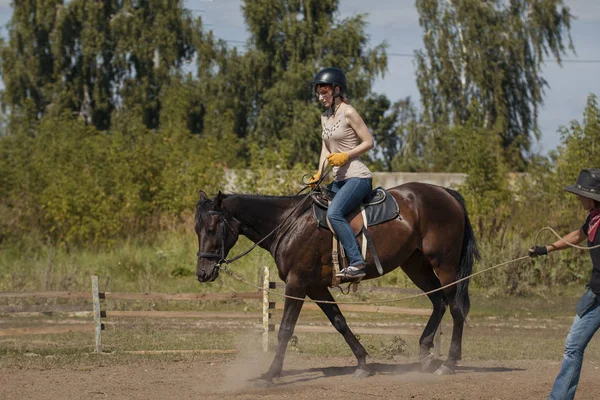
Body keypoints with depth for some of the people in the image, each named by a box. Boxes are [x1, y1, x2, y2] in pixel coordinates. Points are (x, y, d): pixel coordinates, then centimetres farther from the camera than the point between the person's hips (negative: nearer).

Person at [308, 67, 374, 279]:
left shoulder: (348, 113, -9)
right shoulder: (325, 117, 15)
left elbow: (368, 142, -10)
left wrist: (345, 156, -19)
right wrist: (319, 174, 3)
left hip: (357, 176, -10)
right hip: (339, 179, 10)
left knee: (334, 213, -29)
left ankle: (356, 263, -31)